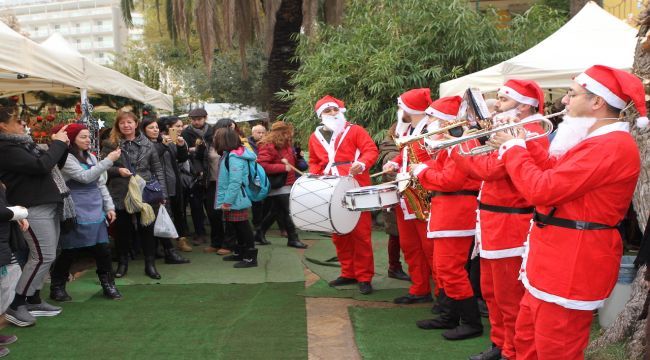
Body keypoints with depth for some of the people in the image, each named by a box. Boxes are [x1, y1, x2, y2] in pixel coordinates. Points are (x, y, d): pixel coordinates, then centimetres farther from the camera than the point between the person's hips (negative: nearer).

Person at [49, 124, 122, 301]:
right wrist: (108, 160, -21)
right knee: (69, 252, 3)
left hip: (96, 212, 6)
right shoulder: (66, 158, -9)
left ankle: (108, 285, 16)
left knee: (103, 250, 4)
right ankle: (57, 287, 18)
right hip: (76, 213, -6)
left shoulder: (91, 157, 13)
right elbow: (85, 177, -21)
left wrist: (109, 206, 9)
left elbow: (101, 183, 15)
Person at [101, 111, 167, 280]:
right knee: (122, 230, 10)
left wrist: (162, 193, -2)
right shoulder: (110, 144, 1)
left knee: (147, 229, 6)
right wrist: (117, 170, -17)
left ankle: (150, 264, 17)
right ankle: (122, 263, 26)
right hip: (121, 195, 0)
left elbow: (157, 169, 4)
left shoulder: (147, 144, 4)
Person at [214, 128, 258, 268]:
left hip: (236, 200, -10)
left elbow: (235, 182, -25)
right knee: (238, 227, 17)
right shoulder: (230, 155, 11)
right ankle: (240, 252, 28)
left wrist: (227, 201, -22)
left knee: (243, 227, -4)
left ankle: (250, 257, 1)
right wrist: (226, 200, 11)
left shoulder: (234, 157, -20)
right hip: (233, 199, 10)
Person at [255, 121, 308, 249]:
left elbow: (291, 161, 28)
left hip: (287, 184, 9)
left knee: (275, 211, 16)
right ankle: (293, 239, 4)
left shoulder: (286, 145, 11)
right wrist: (283, 167, -24)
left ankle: (260, 234, 28)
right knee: (286, 212, -4)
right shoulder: (267, 146, -16)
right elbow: (262, 166, -25)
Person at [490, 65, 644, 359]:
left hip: (572, 265, -11)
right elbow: (558, 172, 19)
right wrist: (524, 142, 11)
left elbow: (541, 189, -25)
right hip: (554, 258, 11)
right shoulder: (598, 140, 12)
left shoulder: (611, 146, -23)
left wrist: (513, 148, -10)